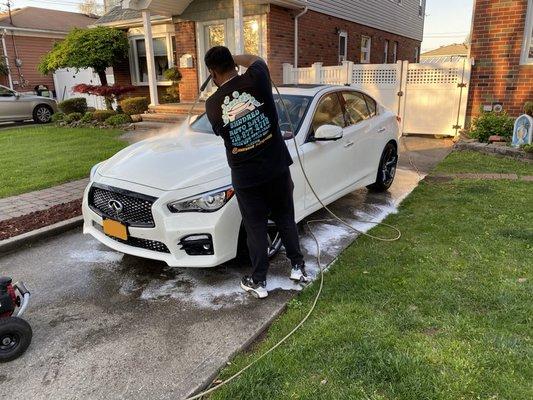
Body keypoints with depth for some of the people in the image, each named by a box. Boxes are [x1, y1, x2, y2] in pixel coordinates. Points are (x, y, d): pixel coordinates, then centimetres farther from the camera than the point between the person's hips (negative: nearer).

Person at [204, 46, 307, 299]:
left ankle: (258, 282, 23)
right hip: (277, 167, 1)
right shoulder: (255, 79, -8)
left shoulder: (212, 105, -6)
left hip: (245, 176, -1)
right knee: (285, 219, 19)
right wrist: (234, 58, 27)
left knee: (255, 228, 12)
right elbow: (255, 60, 16)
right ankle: (298, 267, 32)